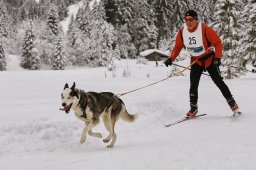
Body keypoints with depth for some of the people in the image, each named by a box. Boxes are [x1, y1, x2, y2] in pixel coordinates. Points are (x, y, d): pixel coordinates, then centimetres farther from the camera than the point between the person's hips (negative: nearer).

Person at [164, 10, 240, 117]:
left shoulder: (204, 29, -23)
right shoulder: (182, 32, -10)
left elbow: (217, 42, -17)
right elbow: (178, 46, 5)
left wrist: (217, 58, -25)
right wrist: (171, 59, -7)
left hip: (209, 59, -3)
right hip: (196, 61, 3)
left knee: (219, 82, -2)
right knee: (193, 85, -7)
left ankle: (232, 104, 9)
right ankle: (193, 108, 6)